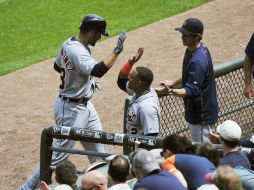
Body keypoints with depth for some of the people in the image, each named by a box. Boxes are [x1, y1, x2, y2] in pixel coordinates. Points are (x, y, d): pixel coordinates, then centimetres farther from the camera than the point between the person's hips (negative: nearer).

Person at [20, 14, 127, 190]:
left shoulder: (69, 43, 2)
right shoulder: (77, 52, -27)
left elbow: (58, 65, 19)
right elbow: (98, 70, -42)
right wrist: (117, 50, -38)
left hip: (85, 106, 10)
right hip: (72, 109, -10)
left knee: (99, 150, 16)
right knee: (59, 155, -4)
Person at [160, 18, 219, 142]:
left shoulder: (198, 61, -32)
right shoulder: (192, 49, 0)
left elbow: (192, 89, -34)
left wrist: (172, 91, -49)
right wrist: (173, 83, 15)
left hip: (201, 113, -10)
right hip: (194, 109, 10)